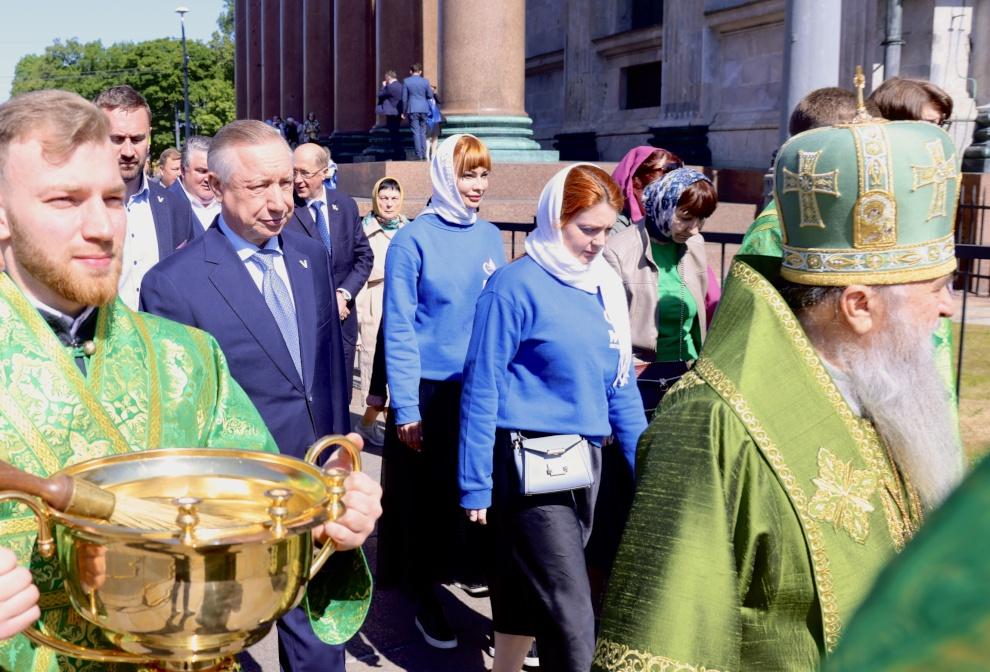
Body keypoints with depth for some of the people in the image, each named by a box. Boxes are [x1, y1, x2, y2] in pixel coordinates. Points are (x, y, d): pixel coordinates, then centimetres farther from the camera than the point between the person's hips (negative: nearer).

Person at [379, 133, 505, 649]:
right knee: (428, 500, 9)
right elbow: (398, 329, -10)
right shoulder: (413, 239, -10)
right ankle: (425, 599, 27)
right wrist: (405, 408, -13)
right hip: (430, 392, -3)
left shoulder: (490, 237, 4)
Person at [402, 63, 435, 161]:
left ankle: (419, 155, -8)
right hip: (424, 109, 2)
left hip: (412, 109, -2)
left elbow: (404, 98, -1)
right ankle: (424, 155, 7)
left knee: (416, 133, -2)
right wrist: (431, 90, 27)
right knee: (423, 132, 10)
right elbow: (430, 95, 5)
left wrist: (404, 111, 8)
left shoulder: (406, 81, -2)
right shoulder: (425, 81, 1)